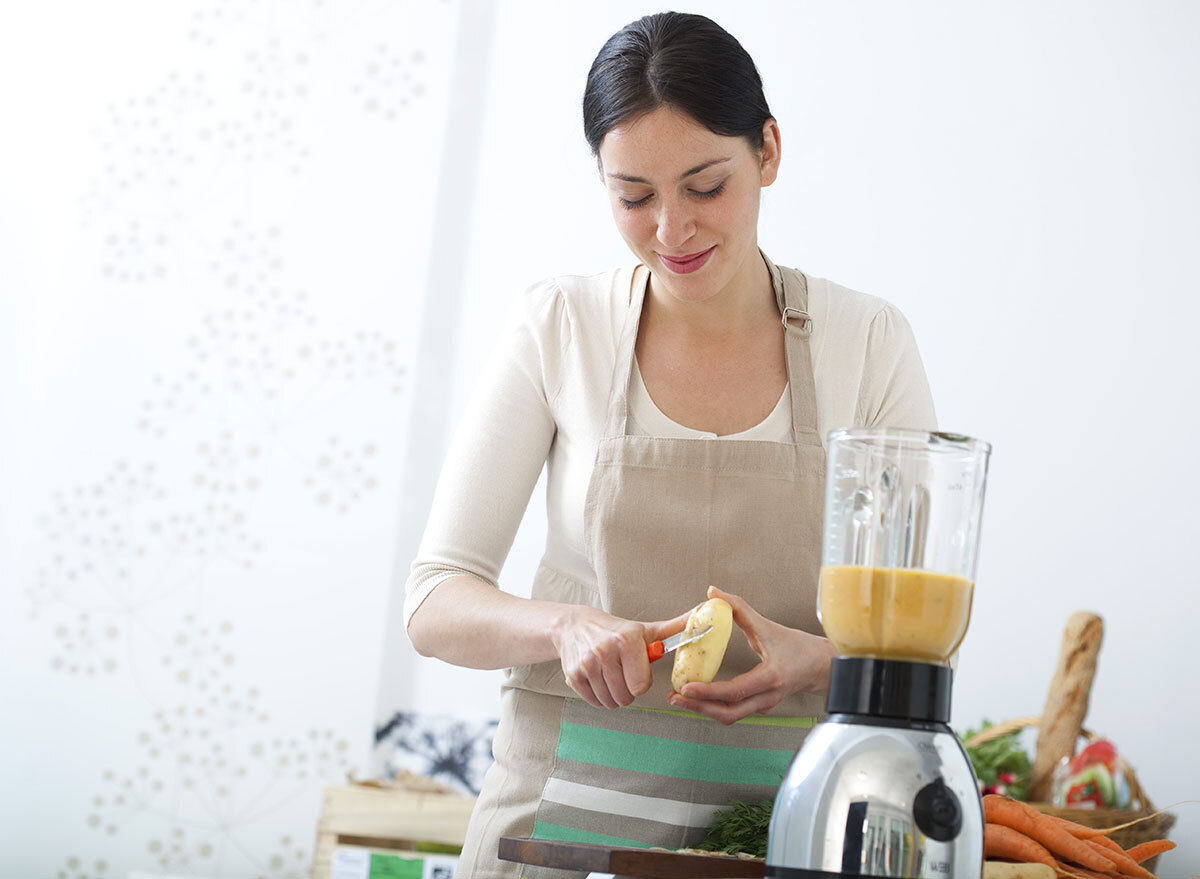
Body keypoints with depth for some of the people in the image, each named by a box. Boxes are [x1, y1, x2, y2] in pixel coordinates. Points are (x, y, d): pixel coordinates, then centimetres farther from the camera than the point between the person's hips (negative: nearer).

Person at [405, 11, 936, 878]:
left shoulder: (867, 341, -3)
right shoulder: (562, 326, -3)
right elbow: (436, 603, -3)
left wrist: (813, 660, -20)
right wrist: (569, 626, -23)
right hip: (571, 804, 0)